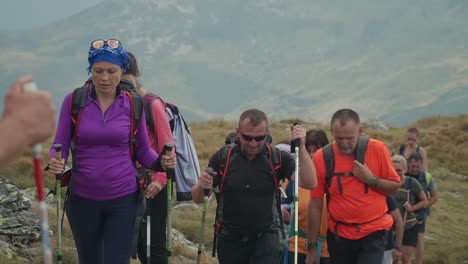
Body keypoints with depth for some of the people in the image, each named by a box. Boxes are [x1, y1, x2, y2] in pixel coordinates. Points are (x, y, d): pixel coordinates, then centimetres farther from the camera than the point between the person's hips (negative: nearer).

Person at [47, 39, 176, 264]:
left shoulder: (133, 104, -2)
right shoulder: (73, 101, -4)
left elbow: (143, 150, 6)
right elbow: (60, 145, 0)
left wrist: (161, 162, -14)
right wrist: (55, 163, -22)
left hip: (123, 199, -1)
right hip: (83, 200, 1)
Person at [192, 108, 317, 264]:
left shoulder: (278, 158, -7)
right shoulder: (222, 157, -6)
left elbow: (309, 183, -20)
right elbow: (197, 198, -4)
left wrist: (301, 148, -32)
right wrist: (201, 186, -28)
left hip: (265, 237, -2)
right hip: (231, 239, 2)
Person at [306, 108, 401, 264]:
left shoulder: (377, 149, -8)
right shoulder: (321, 158, -8)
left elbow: (395, 187, 2)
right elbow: (315, 205, -3)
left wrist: (371, 179, -18)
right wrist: (312, 247, -1)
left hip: (374, 232, -1)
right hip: (339, 235, 1)